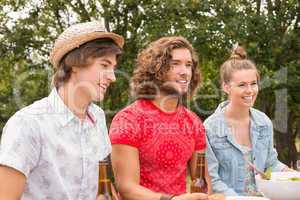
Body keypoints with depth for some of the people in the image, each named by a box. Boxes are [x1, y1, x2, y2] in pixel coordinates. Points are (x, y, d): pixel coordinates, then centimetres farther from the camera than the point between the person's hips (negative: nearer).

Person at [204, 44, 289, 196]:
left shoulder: (264, 122, 3)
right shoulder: (210, 128, -12)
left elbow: (271, 163, 13)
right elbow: (212, 180, -11)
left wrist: (288, 173, -5)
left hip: (262, 196, 5)